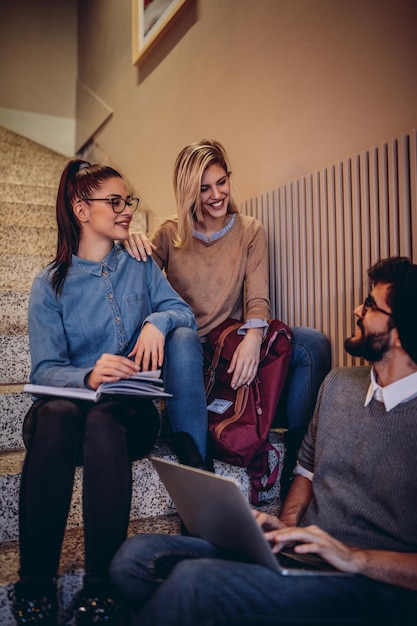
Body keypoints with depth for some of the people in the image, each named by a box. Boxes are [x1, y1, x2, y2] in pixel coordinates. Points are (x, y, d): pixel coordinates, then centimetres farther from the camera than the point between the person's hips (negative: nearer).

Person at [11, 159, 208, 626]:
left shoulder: (139, 265, 13)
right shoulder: (50, 285, 4)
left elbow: (182, 310, 5)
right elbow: (45, 369, -5)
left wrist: (157, 321, -18)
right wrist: (88, 375, -26)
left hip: (130, 409, 1)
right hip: (68, 405, 0)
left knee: (103, 422, -35)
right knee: (55, 416, -36)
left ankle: (101, 586, -29)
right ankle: (35, 585, -25)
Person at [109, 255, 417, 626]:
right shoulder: (338, 384, 10)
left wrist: (356, 558, -20)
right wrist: (287, 524, 3)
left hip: (378, 585, -6)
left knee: (194, 581, -29)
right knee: (136, 556, -12)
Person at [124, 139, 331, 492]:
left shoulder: (250, 231, 9)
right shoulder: (170, 234, 7)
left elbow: (258, 297, -3)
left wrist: (253, 337, -25)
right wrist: (134, 247, -21)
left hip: (235, 345, 2)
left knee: (314, 344, -22)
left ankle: (296, 473, -17)